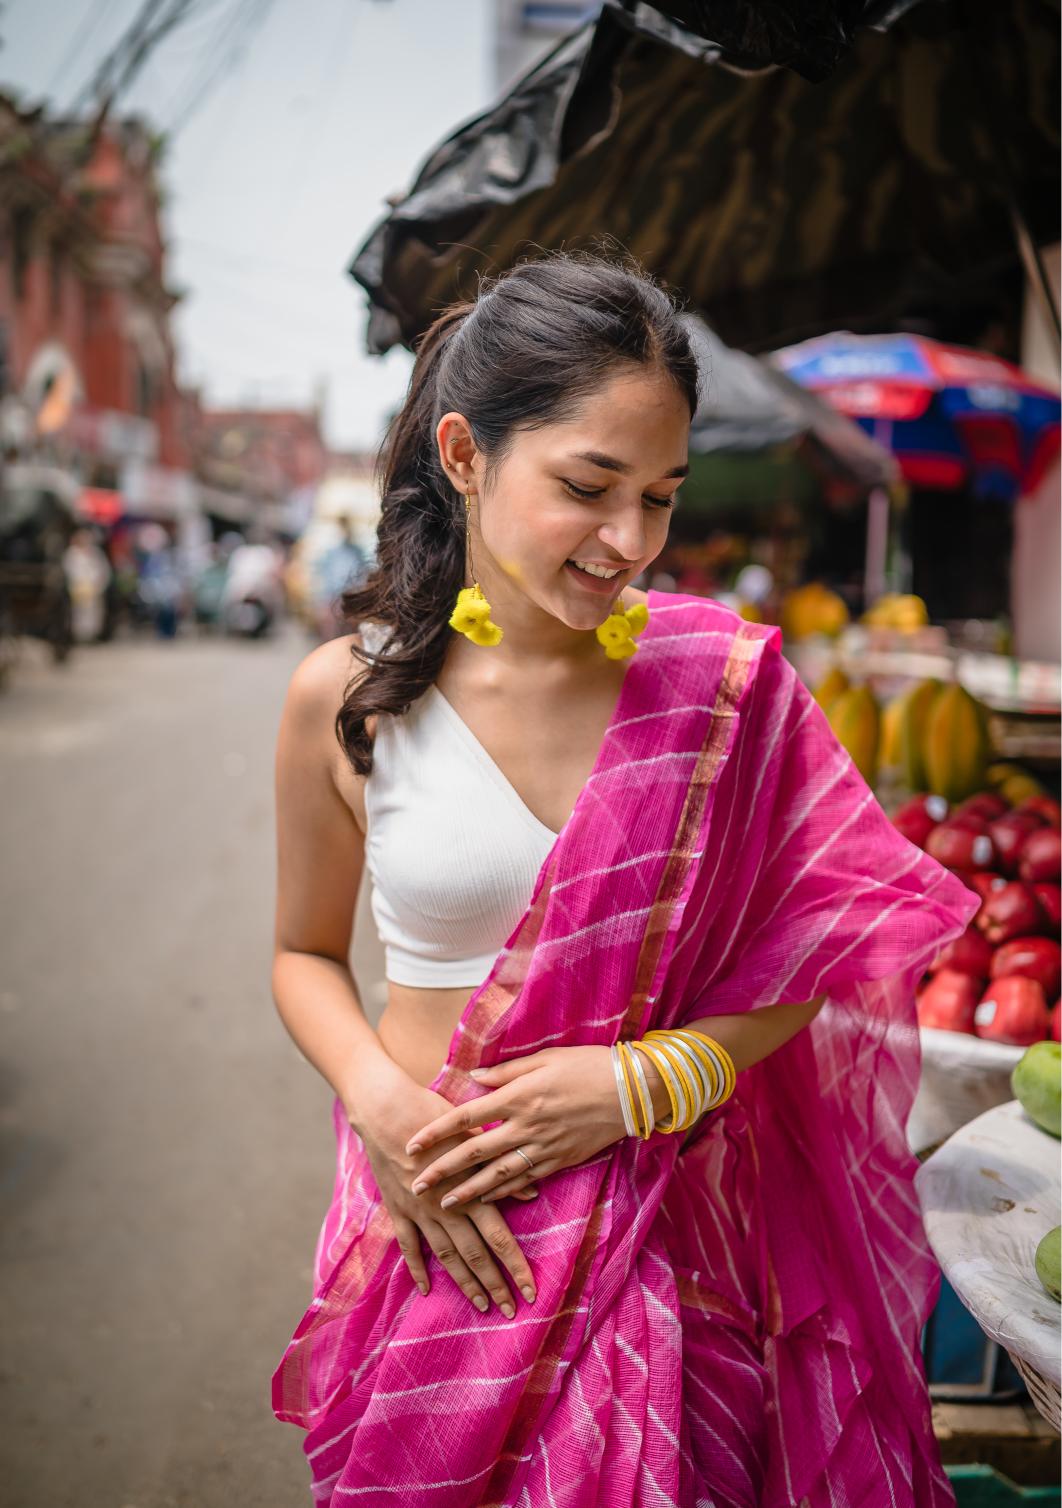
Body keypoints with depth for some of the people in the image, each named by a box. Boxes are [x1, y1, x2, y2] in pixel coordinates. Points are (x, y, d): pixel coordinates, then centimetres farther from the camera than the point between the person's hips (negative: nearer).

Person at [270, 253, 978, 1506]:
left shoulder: (724, 681, -8)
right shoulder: (347, 697, -8)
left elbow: (809, 954, -1)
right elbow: (306, 952, 5)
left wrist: (642, 1081, -15)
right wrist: (378, 1098, -13)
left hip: (667, 1227, 1)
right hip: (440, 1225, 0)